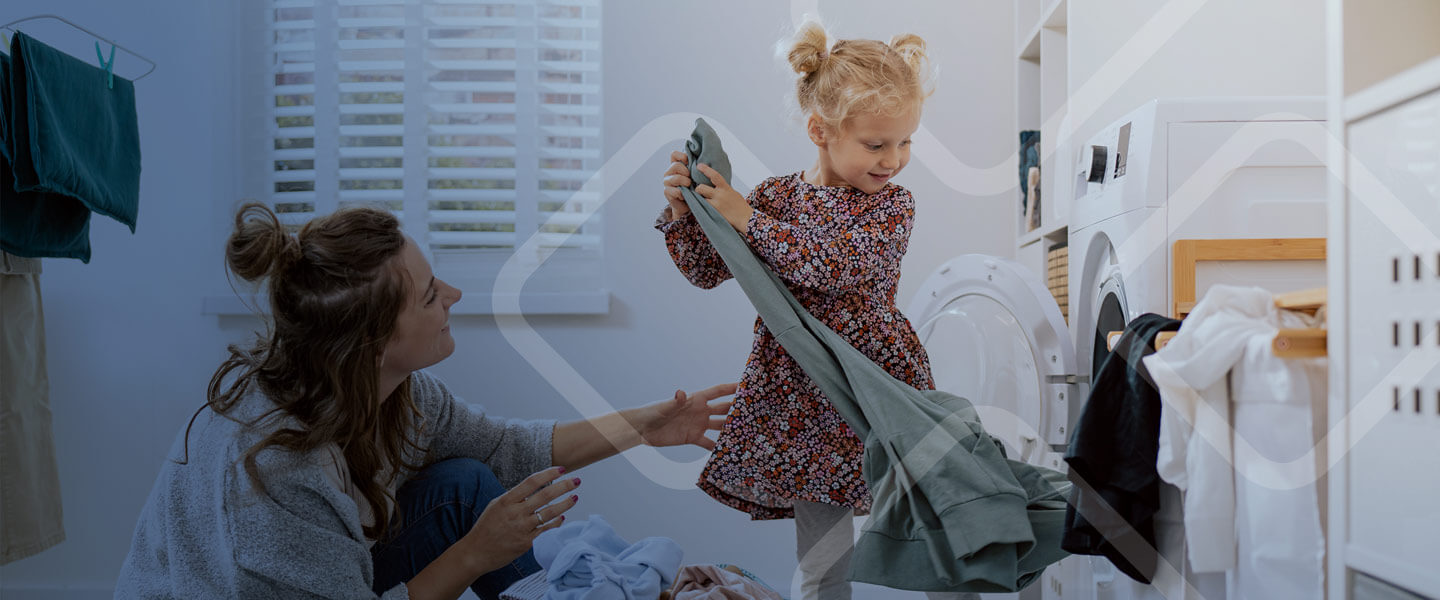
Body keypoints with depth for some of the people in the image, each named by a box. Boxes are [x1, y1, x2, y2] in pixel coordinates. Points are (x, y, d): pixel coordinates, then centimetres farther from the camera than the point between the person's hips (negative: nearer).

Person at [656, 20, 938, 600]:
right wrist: (683, 212, -10)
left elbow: (830, 265, -25)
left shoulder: (893, 204, -8)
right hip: (803, 400, 2)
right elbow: (707, 272, 6)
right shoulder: (774, 194, 0)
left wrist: (745, 217, -24)